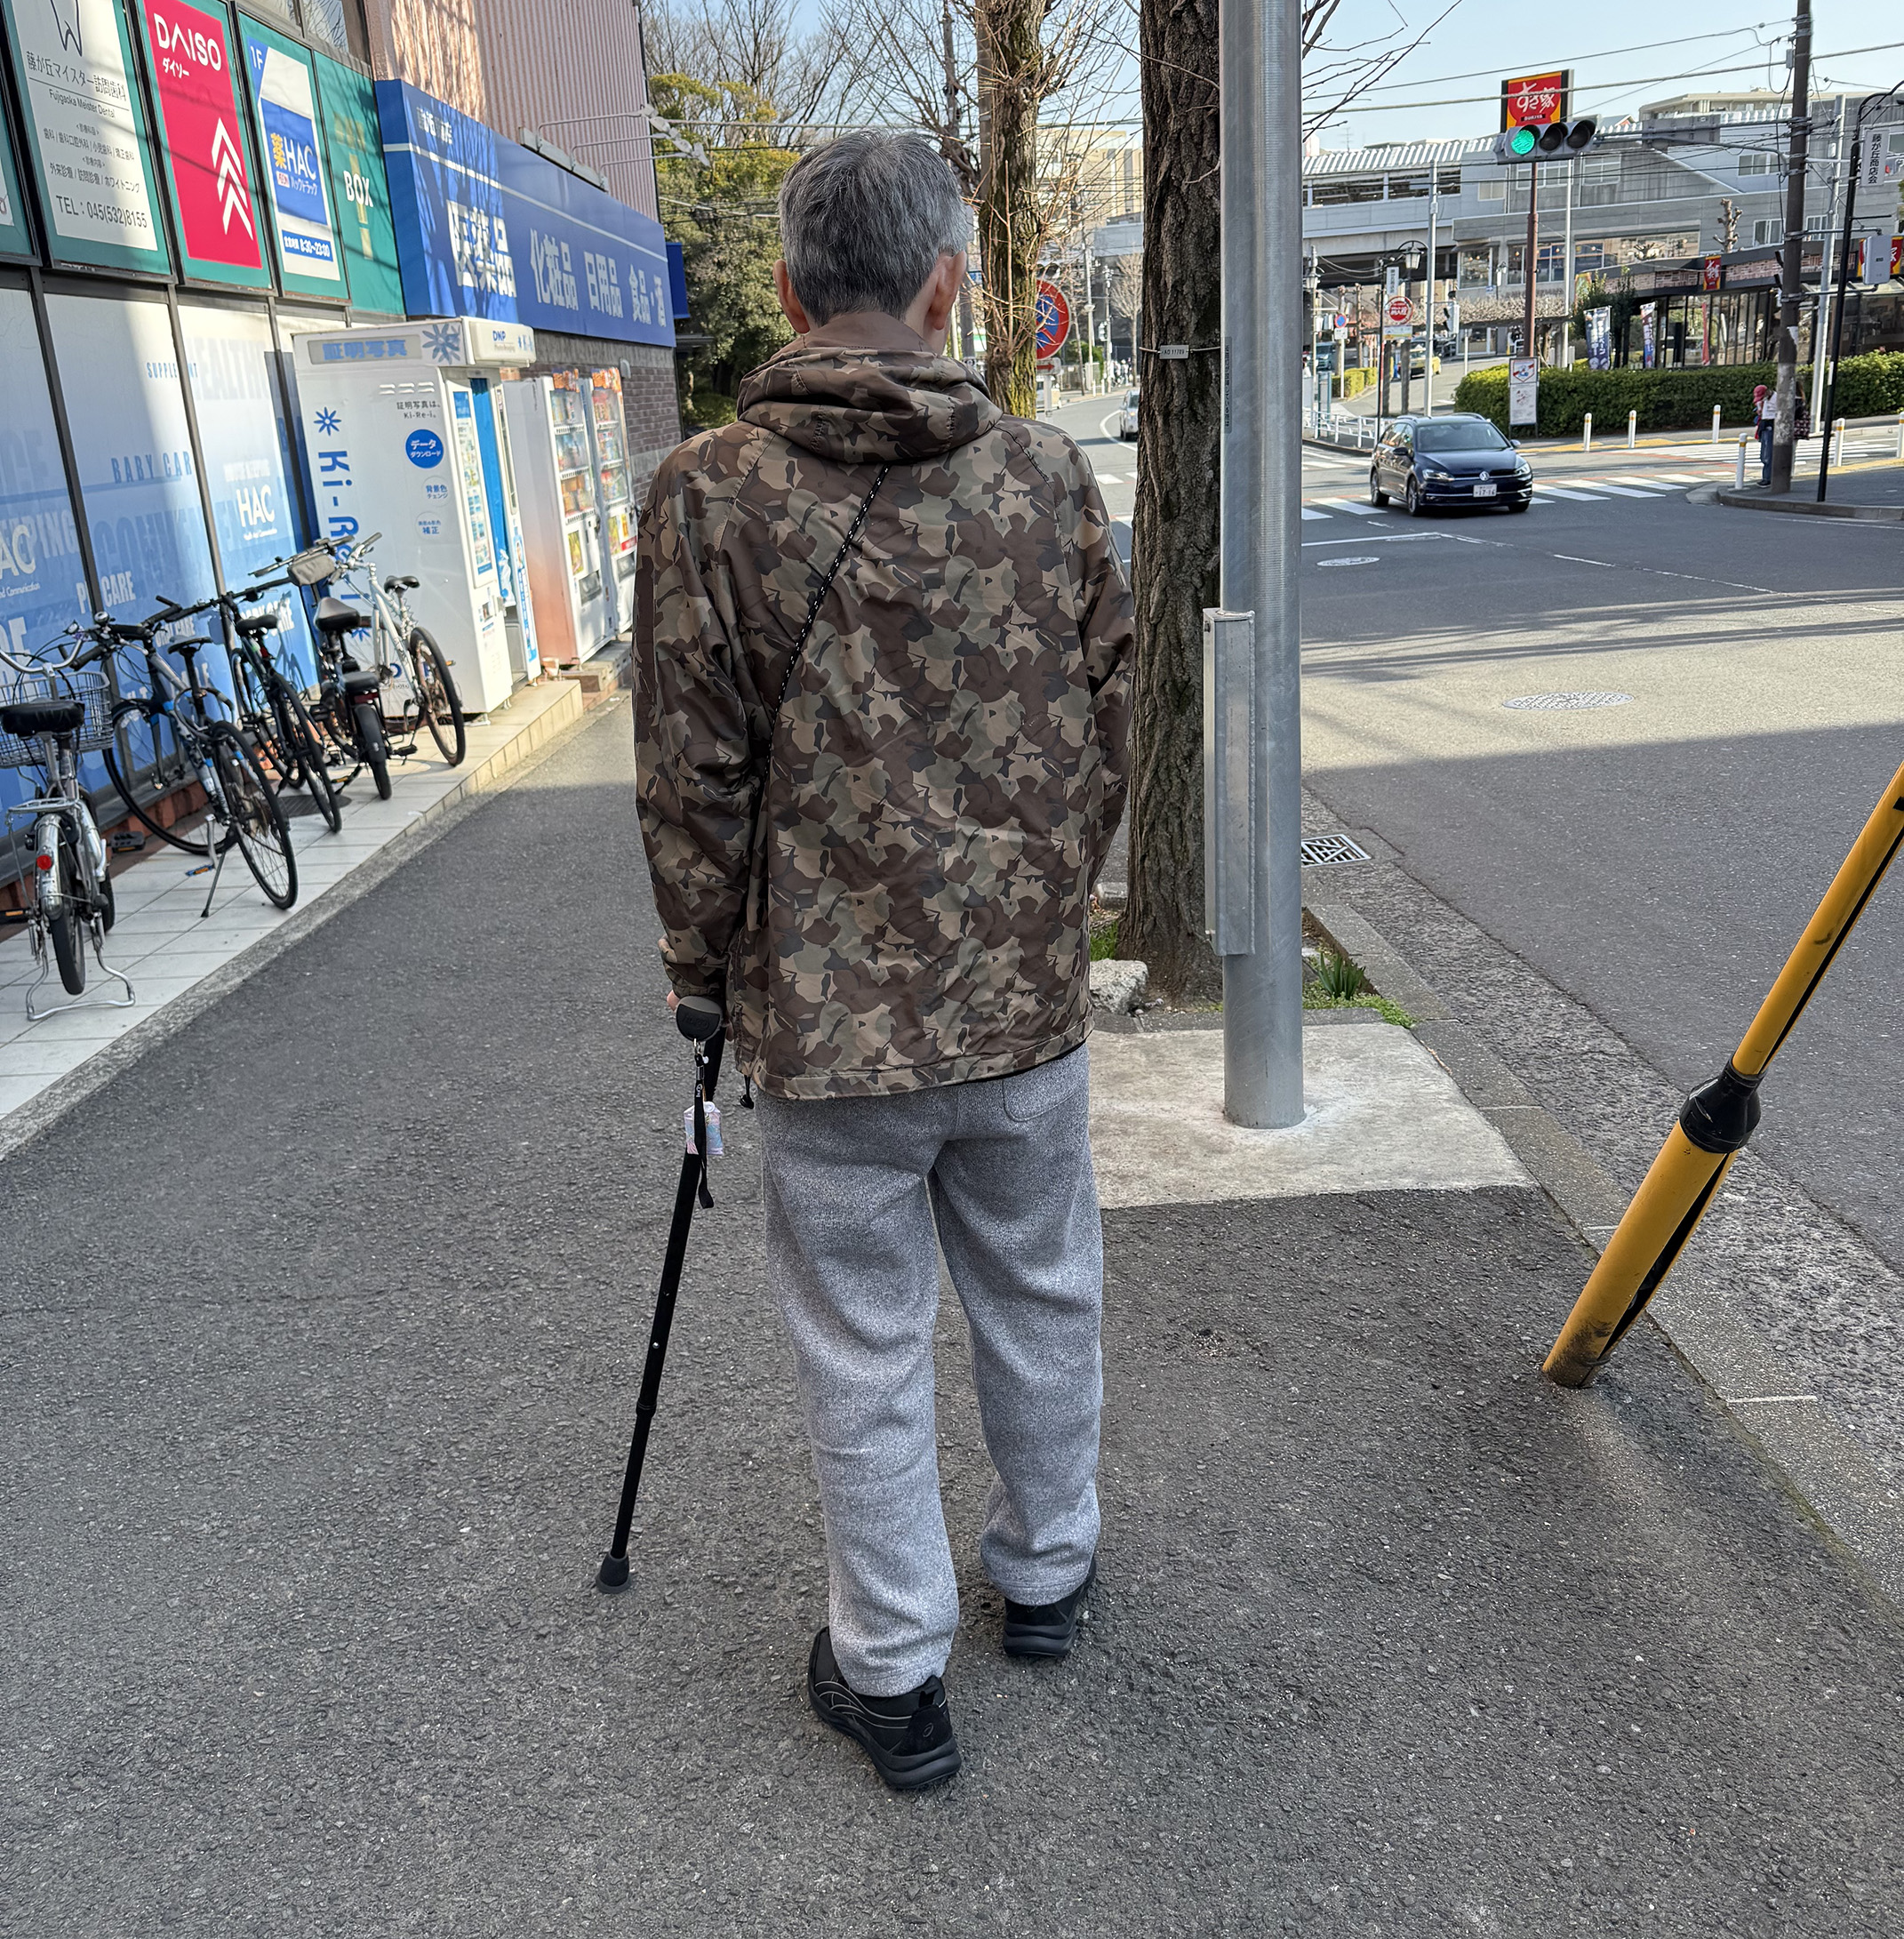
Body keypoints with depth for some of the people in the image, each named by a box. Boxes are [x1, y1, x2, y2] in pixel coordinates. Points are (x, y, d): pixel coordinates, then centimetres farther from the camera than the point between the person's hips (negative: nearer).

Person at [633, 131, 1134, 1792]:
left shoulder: (710, 494, -9)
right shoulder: (1049, 475, -1)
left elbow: (691, 780, -8)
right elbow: (1112, 722, 5)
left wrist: (710, 968, 7)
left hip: (830, 1018, -2)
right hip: (1030, 998, 3)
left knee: (864, 1352, 11)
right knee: (1044, 1302, 21)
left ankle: (893, 1671, 27)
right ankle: (1049, 1570, 42)